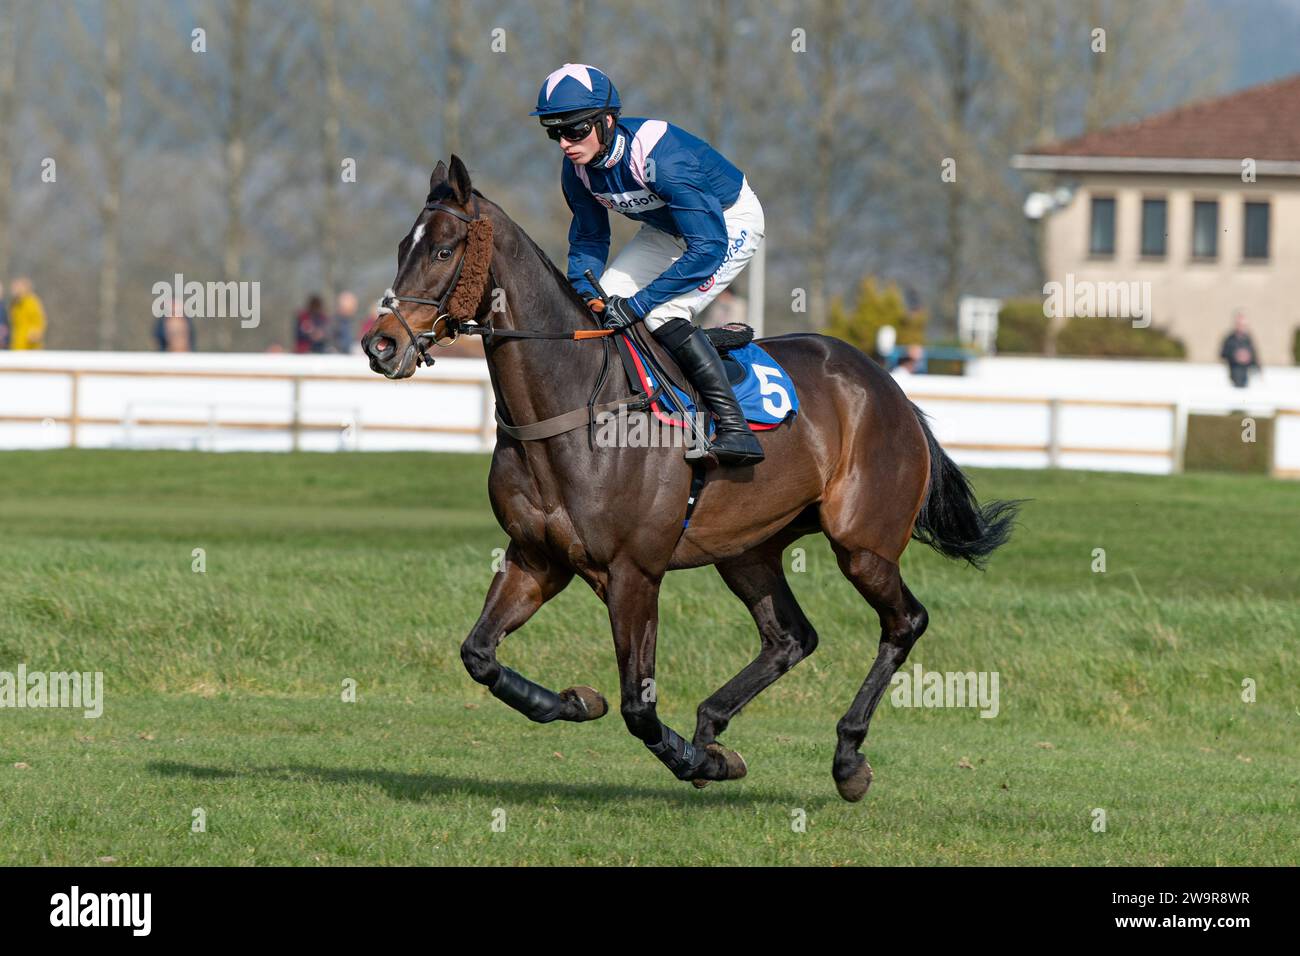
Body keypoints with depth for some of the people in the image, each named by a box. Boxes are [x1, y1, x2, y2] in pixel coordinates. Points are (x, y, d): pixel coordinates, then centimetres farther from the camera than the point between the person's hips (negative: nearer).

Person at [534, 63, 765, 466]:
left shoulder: (659, 157, -38)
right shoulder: (578, 165, -15)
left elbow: (708, 248, -39)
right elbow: (588, 239, 1)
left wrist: (637, 304, -40)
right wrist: (584, 293, -18)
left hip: (732, 222, -8)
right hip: (669, 228, 8)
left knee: (663, 314, -25)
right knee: (605, 298, -4)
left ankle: (735, 428, -24)